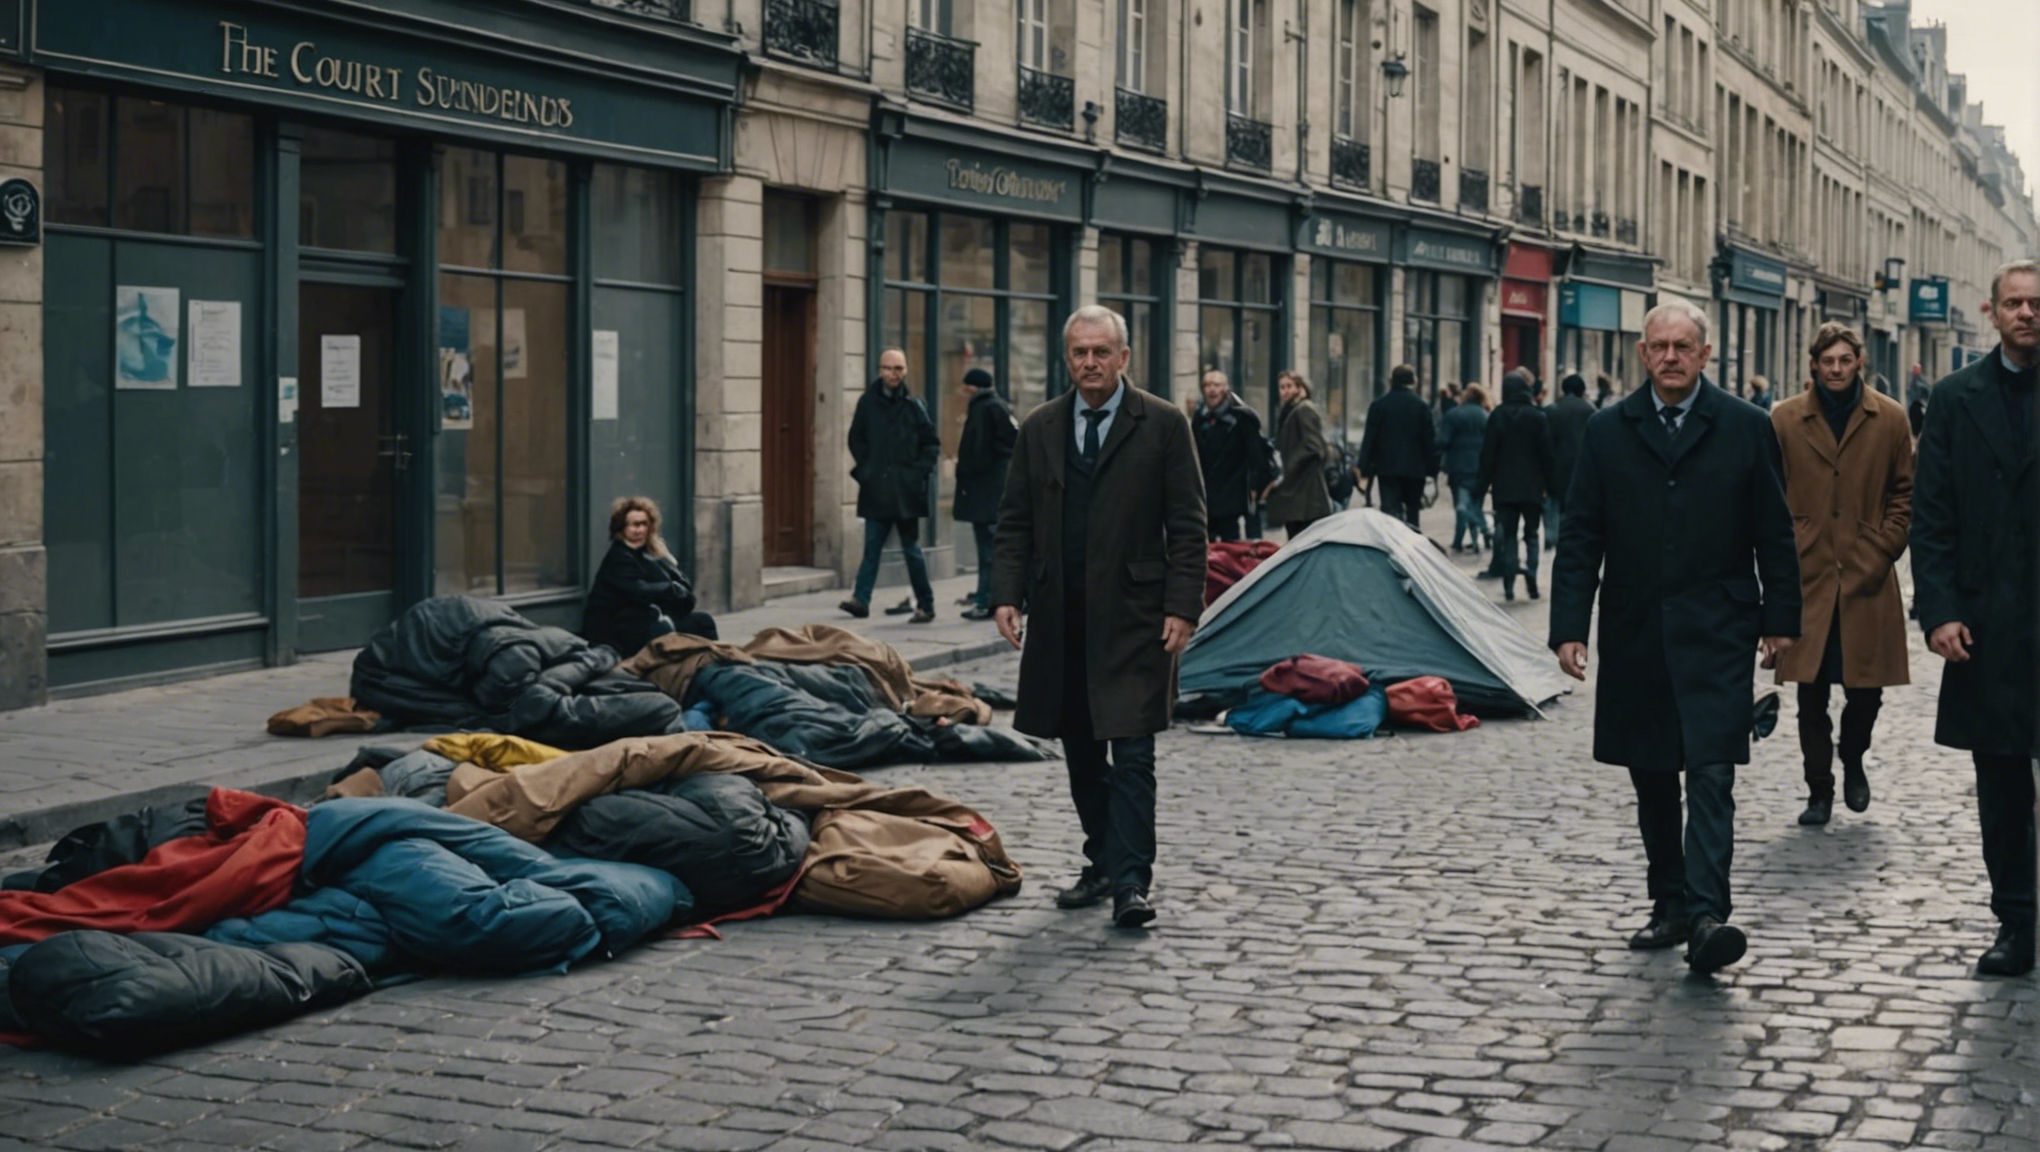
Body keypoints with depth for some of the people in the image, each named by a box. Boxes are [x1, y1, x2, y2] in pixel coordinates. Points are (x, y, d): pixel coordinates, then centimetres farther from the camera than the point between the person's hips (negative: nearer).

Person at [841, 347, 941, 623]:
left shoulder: (913, 405, 0)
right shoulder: (868, 402, 4)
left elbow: (932, 444, 5)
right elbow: (856, 439, 15)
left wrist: (919, 471, -5)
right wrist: (865, 468, 4)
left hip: (905, 491, -1)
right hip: (875, 489, 1)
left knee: (911, 549, 4)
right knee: (872, 547, -1)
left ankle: (925, 605, 11)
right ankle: (861, 599, -3)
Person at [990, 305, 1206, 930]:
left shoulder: (1163, 425, 0)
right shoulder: (1039, 428, 10)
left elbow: (1187, 525, -2)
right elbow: (1014, 521, 12)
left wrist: (1181, 607, -10)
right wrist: (1007, 594, -1)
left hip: (1133, 616, -4)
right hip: (1060, 618, 4)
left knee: (1132, 755, -9)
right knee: (1081, 753, 12)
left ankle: (1131, 881, -7)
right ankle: (1104, 863, 24)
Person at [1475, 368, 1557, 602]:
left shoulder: (1498, 417, -4)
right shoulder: (1538, 417, -3)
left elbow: (1488, 453, -3)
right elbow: (1546, 453, -1)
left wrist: (1482, 485, 1)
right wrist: (1551, 484, 6)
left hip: (1505, 486, 0)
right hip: (1532, 487, 0)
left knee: (1508, 535, 6)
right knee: (1531, 534, 12)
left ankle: (1509, 583, -1)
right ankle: (1531, 570, -10)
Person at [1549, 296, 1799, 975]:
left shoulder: (1745, 428, 2)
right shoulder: (1608, 432, 6)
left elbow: (1774, 535, 6)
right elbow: (1580, 538, 4)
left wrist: (1780, 620, 3)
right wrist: (1568, 626, -3)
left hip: (1717, 633, -3)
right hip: (1635, 635, 3)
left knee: (1711, 776, -12)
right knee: (1651, 780, 11)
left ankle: (1707, 916, -17)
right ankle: (1669, 905, 22)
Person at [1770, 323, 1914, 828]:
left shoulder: (1889, 419, 4)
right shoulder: (1784, 419, 3)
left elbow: (1905, 493, 8)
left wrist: (1882, 551, -2)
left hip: (1866, 579, 0)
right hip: (1807, 578, 0)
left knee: (1866, 689, 3)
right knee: (1811, 696, 2)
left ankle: (1853, 760, 32)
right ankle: (1819, 791, 14)